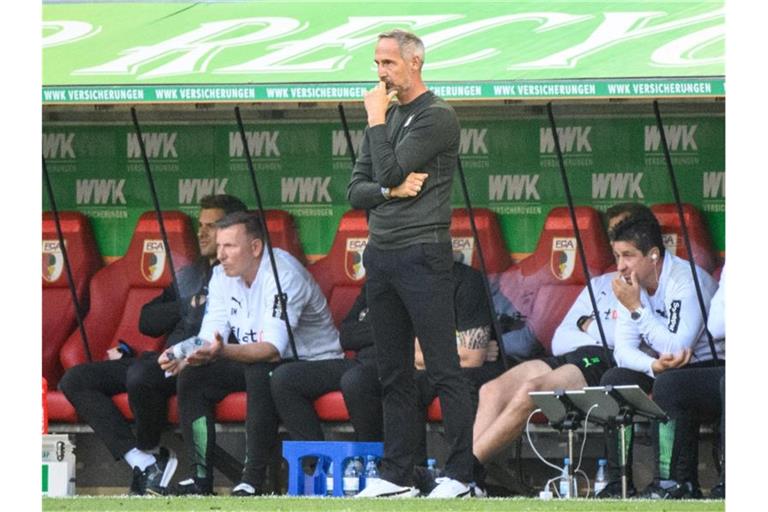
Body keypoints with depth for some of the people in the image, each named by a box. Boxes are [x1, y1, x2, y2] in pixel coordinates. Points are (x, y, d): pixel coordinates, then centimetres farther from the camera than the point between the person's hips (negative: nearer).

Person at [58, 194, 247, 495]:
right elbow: (147, 322, 18)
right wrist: (189, 306, 4)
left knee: (141, 375, -39)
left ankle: (149, 453, -12)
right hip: (167, 361, 9)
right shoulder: (188, 275, 28)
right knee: (74, 380, -8)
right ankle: (143, 463, -21)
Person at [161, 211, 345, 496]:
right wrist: (182, 359, -28)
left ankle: (254, 478, -32)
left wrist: (224, 352, -52)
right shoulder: (222, 277, -1)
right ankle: (201, 477, -13)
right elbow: (209, 340, -5)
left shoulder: (284, 274, -25)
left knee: (260, 373, -37)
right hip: (254, 362, 7)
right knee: (192, 376, -14)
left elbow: (273, 349, -36)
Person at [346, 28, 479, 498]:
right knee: (394, 374, 10)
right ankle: (398, 476, 13)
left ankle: (461, 475, -8)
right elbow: (357, 190, 13)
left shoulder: (437, 117, -7)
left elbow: (389, 170, -16)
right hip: (380, 255, 8)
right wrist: (391, 191, -7)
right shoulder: (387, 117, 17)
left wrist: (376, 119, -5)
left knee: (445, 370, -8)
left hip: (421, 255, -8)